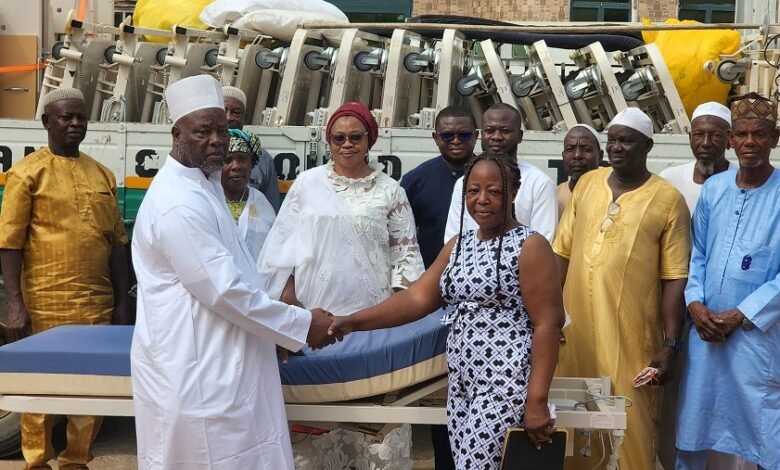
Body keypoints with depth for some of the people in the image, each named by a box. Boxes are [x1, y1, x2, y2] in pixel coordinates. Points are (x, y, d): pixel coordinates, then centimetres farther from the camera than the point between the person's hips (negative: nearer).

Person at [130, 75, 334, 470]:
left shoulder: (203, 183, 13)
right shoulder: (180, 203, -21)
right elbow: (224, 290, -23)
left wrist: (279, 329, 17)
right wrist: (302, 324, -15)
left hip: (213, 364, 10)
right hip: (195, 373, -10)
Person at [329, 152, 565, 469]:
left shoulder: (529, 246, -8)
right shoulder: (458, 245, 12)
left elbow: (547, 325, -12)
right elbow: (419, 296, 4)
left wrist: (537, 401, -16)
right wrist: (354, 322, -7)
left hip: (505, 386, -7)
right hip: (461, 385, 7)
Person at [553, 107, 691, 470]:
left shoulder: (668, 199, -4)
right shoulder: (586, 183, 8)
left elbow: (675, 277, -5)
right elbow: (563, 252, 10)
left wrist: (671, 344, -8)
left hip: (631, 334, -4)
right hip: (575, 327, 4)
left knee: (628, 423, 2)